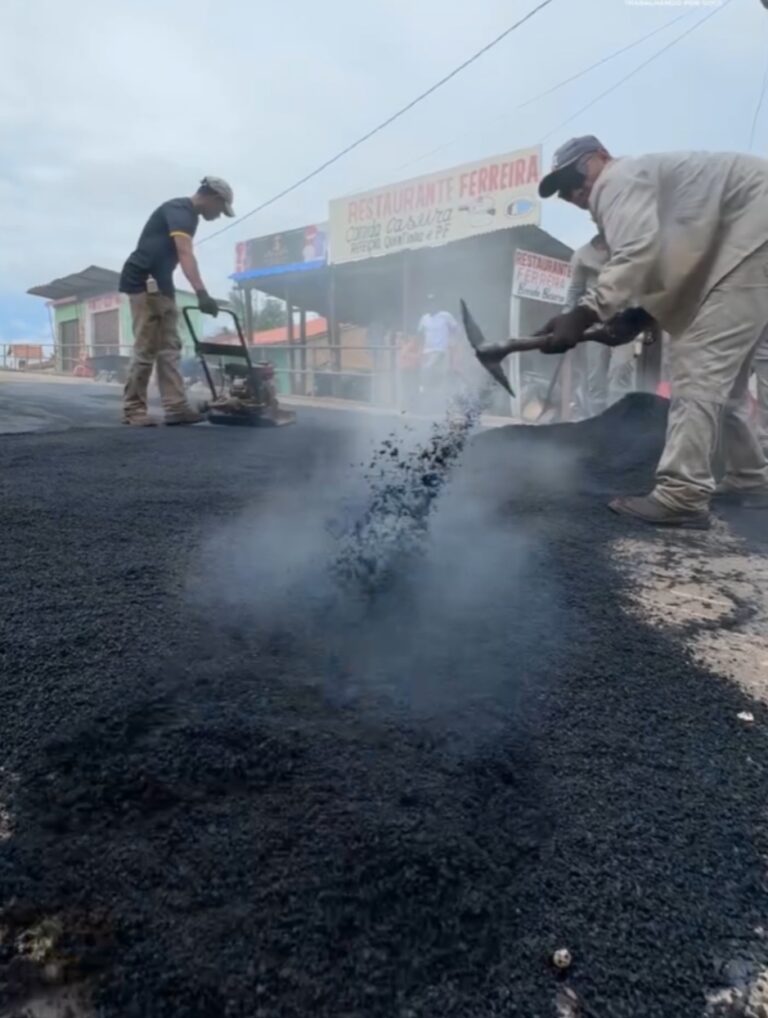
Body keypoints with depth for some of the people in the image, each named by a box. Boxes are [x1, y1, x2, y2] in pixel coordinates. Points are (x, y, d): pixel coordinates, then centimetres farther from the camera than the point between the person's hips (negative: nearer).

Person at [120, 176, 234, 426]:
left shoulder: (189, 216, 16)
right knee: (146, 349, -10)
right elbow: (186, 255, -31)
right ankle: (132, 409, -3)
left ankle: (176, 407, -1)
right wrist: (202, 293, -43)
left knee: (169, 348, 2)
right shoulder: (179, 210, -15)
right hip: (143, 283, -10)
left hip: (161, 284, 10)